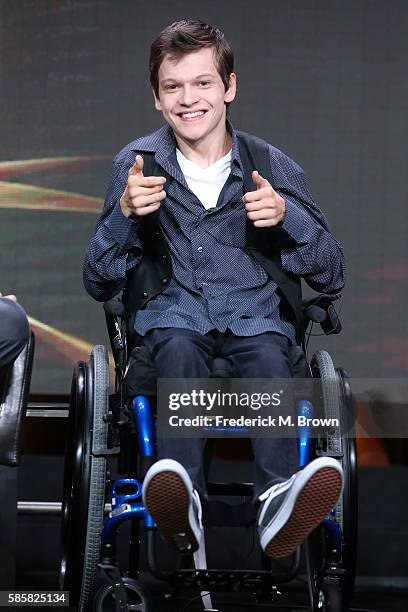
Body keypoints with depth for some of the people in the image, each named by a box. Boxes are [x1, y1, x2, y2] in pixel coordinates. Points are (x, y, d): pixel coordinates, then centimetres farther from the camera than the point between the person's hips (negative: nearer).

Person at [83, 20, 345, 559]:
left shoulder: (274, 167, 10)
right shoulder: (137, 163, 10)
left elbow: (332, 277, 10)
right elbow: (99, 283, 10)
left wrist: (288, 216, -9)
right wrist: (125, 213, -9)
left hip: (254, 313, 0)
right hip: (174, 310, 0)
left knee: (269, 357, -36)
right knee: (179, 351, -36)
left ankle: (279, 501, -63)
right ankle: (183, 503, -62)